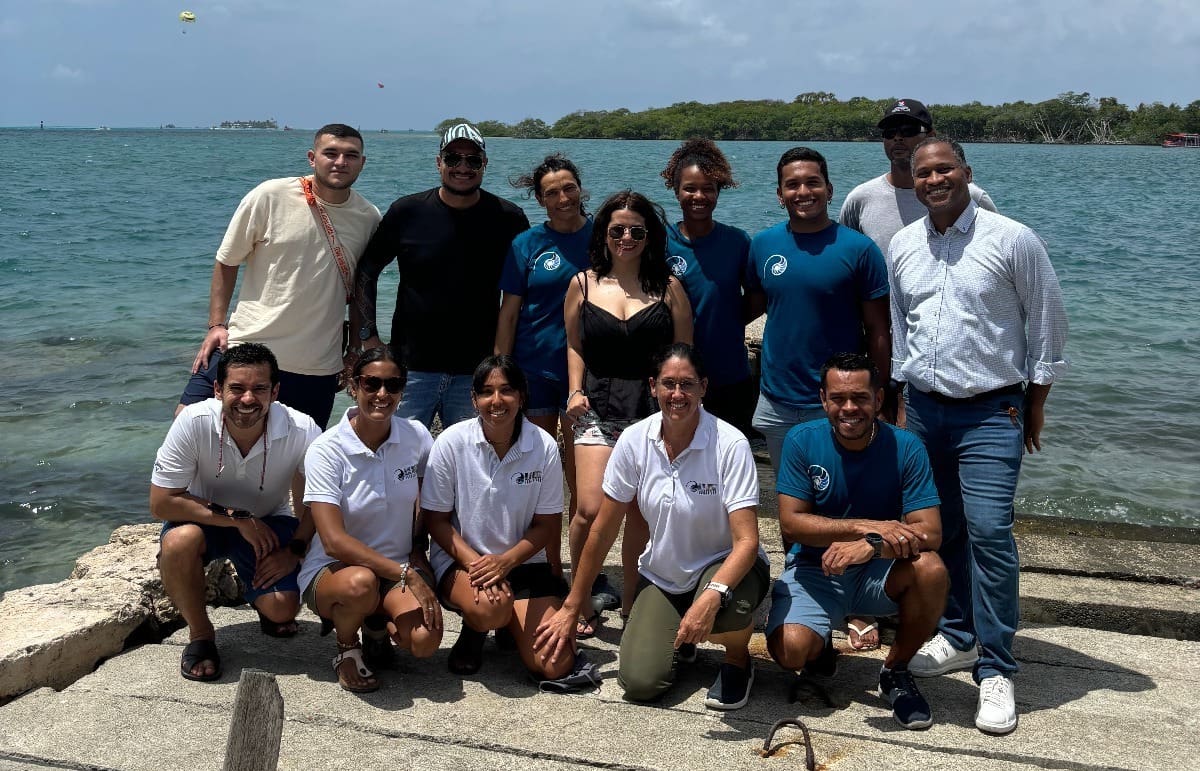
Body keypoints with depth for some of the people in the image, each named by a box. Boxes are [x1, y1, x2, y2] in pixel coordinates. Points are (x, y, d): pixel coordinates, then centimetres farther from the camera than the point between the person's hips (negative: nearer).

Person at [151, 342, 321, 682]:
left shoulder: (302, 431, -24)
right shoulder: (193, 423, -26)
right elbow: (161, 503, -23)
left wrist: (294, 550, -16)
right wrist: (236, 517, -26)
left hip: (269, 522, 0)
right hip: (203, 518, 0)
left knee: (282, 609, -22)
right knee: (178, 541, -34)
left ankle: (263, 601, 19)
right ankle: (200, 634, -8)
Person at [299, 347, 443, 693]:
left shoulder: (416, 437, -5)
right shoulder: (327, 451, -15)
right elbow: (334, 541, -22)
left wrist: (418, 553, 1)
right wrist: (406, 574, -26)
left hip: (402, 568, 3)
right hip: (332, 571, -3)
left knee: (425, 641, -25)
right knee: (360, 583, -38)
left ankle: (377, 622, 11)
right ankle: (346, 648, -3)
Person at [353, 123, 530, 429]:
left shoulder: (508, 219, 0)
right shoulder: (406, 212, -1)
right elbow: (365, 272, 7)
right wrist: (367, 336, 0)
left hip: (478, 371, 0)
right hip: (411, 366, 0)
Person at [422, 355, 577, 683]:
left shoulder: (544, 447, -8)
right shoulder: (451, 443, -10)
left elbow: (547, 525, -2)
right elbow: (436, 519, -5)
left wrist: (504, 562, -19)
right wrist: (474, 562, -21)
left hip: (522, 562, 2)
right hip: (459, 560, -2)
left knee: (555, 667, -13)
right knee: (491, 608, -37)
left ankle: (508, 624, 20)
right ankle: (473, 631, 3)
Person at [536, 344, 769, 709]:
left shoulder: (730, 445, -22)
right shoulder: (634, 440, -11)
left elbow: (747, 541, -26)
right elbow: (603, 531, -4)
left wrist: (710, 597, -45)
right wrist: (571, 610, -2)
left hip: (726, 567, -3)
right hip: (661, 574, 3)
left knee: (719, 612, -39)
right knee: (639, 683, -16)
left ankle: (738, 659, 0)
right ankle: (676, 637, 21)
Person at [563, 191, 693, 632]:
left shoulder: (668, 288, 6)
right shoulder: (583, 285, 9)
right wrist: (575, 390, 3)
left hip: (653, 411, 0)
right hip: (598, 411, 0)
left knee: (641, 514, 4)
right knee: (590, 510, -13)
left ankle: (631, 603, 20)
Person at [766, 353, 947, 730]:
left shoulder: (905, 447, -11)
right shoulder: (802, 441, -10)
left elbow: (930, 532, -17)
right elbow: (791, 523, -15)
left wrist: (869, 546, -37)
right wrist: (867, 526, -28)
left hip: (880, 572, 1)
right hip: (815, 569, -1)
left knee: (931, 568, -32)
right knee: (789, 648, -28)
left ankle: (896, 671, -5)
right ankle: (820, 648, 13)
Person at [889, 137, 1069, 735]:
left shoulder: (1012, 240, -7)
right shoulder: (902, 247, 7)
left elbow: (1047, 323, -1)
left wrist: (1035, 405, 1)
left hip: (991, 415, -5)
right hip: (924, 410, 5)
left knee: (989, 532, -13)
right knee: (939, 529, 9)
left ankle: (996, 670, -4)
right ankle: (958, 636, 25)